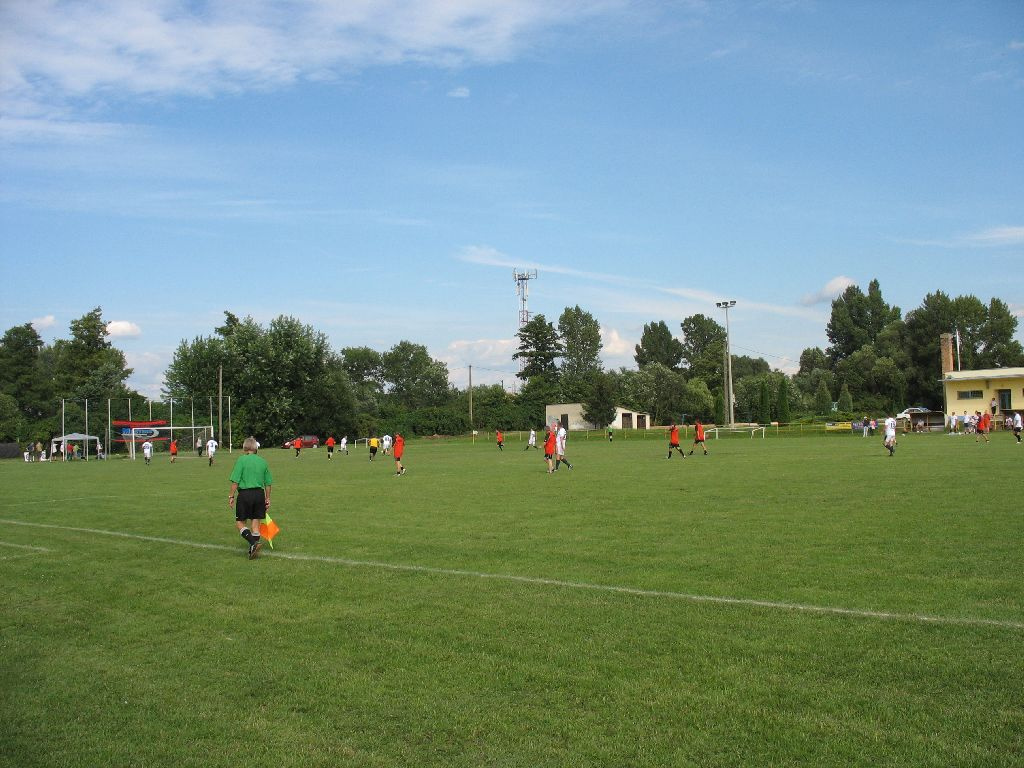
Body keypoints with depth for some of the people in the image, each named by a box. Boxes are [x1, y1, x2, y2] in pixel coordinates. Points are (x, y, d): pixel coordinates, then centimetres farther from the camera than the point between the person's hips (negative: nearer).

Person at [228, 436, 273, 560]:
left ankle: (253, 543, -15)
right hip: (259, 494, 4)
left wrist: (231, 496, -3)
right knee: (255, 522, 10)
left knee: (240, 522, 5)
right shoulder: (262, 461, 8)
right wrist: (268, 499, 18)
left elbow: (235, 481, -10)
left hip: (245, 494, -4)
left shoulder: (241, 460, -6)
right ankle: (253, 550, 13)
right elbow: (268, 483, 11)